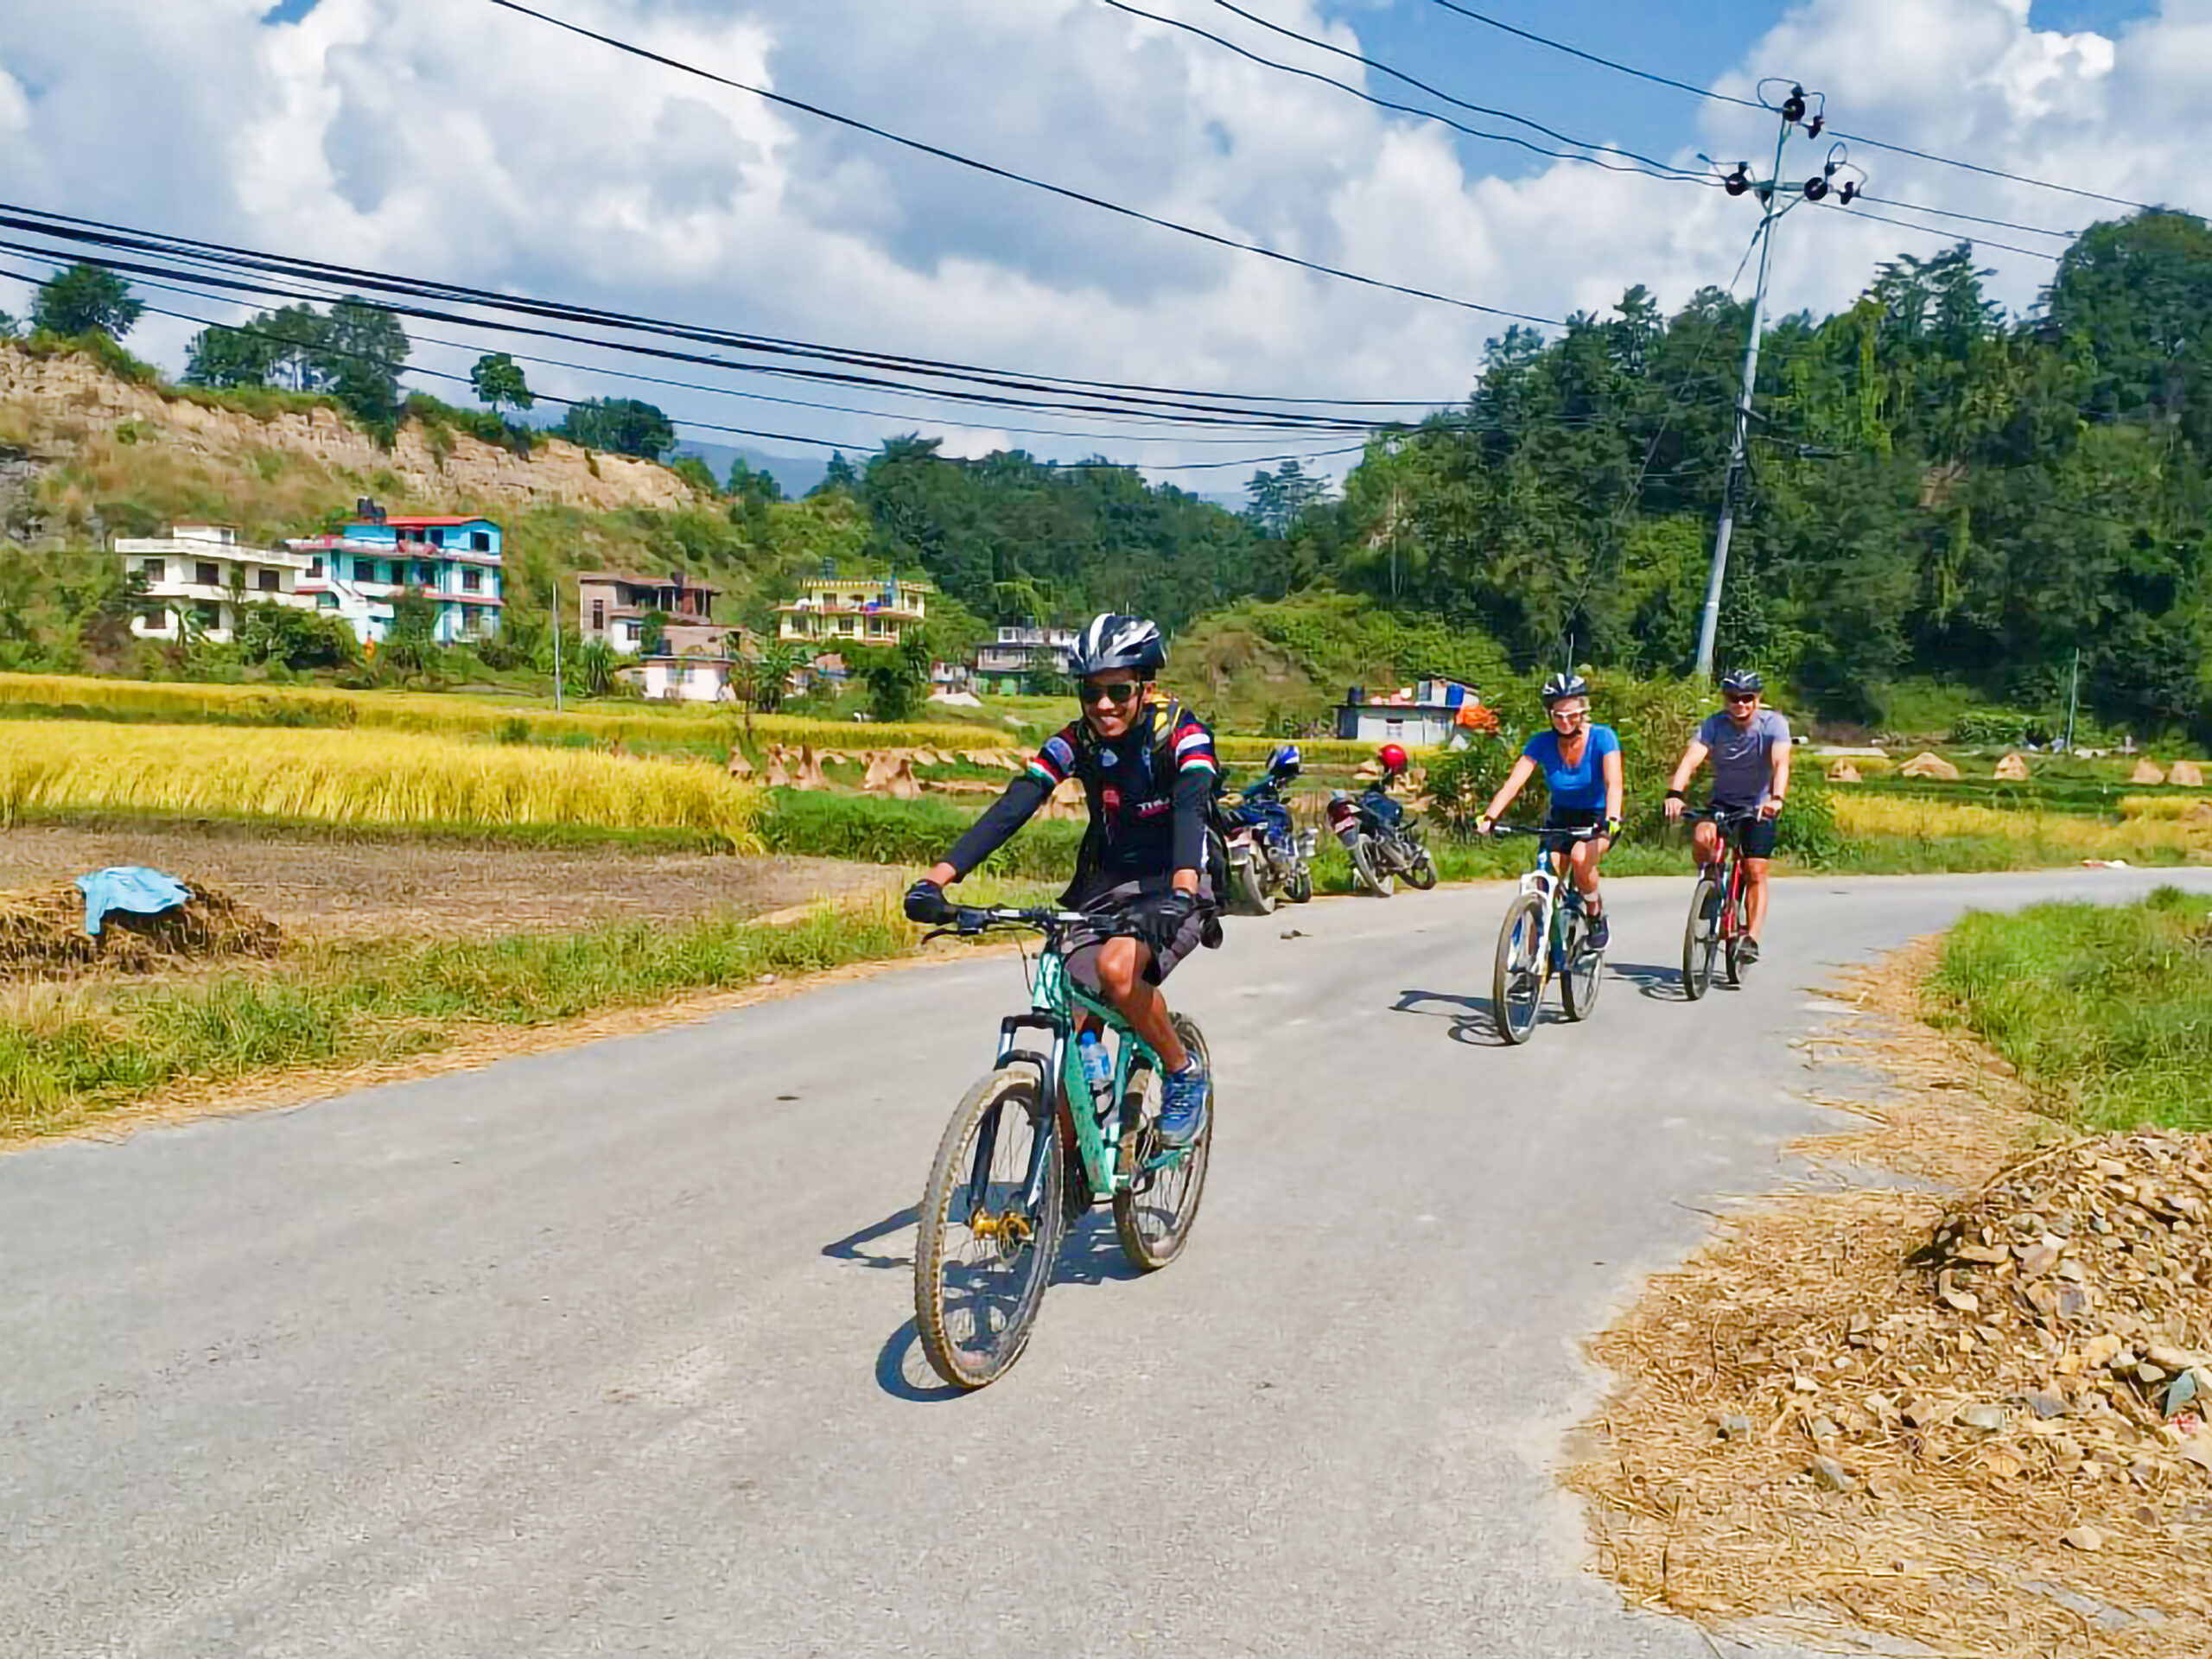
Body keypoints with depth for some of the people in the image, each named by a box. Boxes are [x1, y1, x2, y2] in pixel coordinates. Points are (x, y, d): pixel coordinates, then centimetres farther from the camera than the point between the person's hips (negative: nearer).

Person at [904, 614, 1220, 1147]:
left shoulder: (1181, 732, -16)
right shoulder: (1075, 741, -6)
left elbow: (1191, 808, -34)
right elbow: (1011, 808, -17)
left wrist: (1181, 891, -53)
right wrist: (936, 877, -30)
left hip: (1174, 889, -4)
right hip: (1106, 887, 4)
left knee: (1118, 967, -33)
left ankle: (1185, 1074, -8)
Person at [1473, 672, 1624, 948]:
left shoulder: (1602, 738, -18)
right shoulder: (1542, 744, -12)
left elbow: (1613, 783, -31)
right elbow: (1513, 783, -23)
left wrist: (1611, 819, -50)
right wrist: (1488, 817, -39)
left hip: (1596, 820, -3)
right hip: (1560, 820, 3)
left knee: (1581, 857, -33)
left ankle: (1597, 918, -6)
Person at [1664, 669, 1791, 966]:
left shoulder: (1773, 724, -17)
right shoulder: (1715, 724, -14)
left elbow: (1781, 763, -32)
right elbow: (1691, 760, -28)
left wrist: (1776, 799, -51)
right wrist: (1674, 793, -46)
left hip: (1759, 806, -1)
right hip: (1722, 802, 1)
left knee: (1755, 871, -9)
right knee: (1703, 838, -28)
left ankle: (1752, 938, -4)